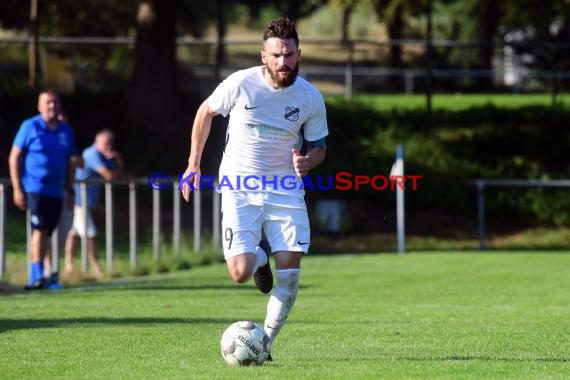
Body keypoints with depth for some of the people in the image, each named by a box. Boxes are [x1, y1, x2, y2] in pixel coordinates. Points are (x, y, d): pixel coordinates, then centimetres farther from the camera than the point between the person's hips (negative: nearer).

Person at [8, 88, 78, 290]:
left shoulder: (66, 130, 10)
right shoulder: (30, 127, -4)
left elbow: (68, 162, 19)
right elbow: (14, 158, -4)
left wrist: (70, 189, 15)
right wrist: (17, 189, -9)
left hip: (56, 191, 5)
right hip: (34, 188, -5)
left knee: (45, 232, 9)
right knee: (40, 228, -15)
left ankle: (35, 279, 18)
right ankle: (38, 274, -16)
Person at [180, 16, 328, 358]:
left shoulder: (311, 98, -7)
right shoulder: (241, 83, -12)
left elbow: (319, 146, 7)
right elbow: (205, 113, 6)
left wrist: (307, 161, -18)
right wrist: (193, 165, 7)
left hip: (286, 188, 1)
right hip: (240, 187, -1)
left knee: (290, 273, -10)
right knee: (240, 273, -13)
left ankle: (265, 343, 9)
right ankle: (260, 257, 25)